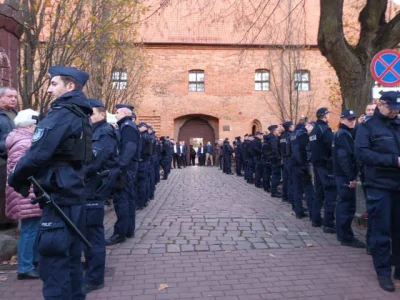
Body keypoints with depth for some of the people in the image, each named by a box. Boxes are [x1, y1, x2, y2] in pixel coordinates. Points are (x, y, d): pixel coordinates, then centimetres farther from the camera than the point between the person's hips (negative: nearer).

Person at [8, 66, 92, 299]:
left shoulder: (61, 114, -13)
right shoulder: (80, 116, 15)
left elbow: (37, 154, -20)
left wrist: (15, 179, -3)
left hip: (59, 195, -9)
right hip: (74, 193, 9)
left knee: (53, 259, -1)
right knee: (70, 256, 17)